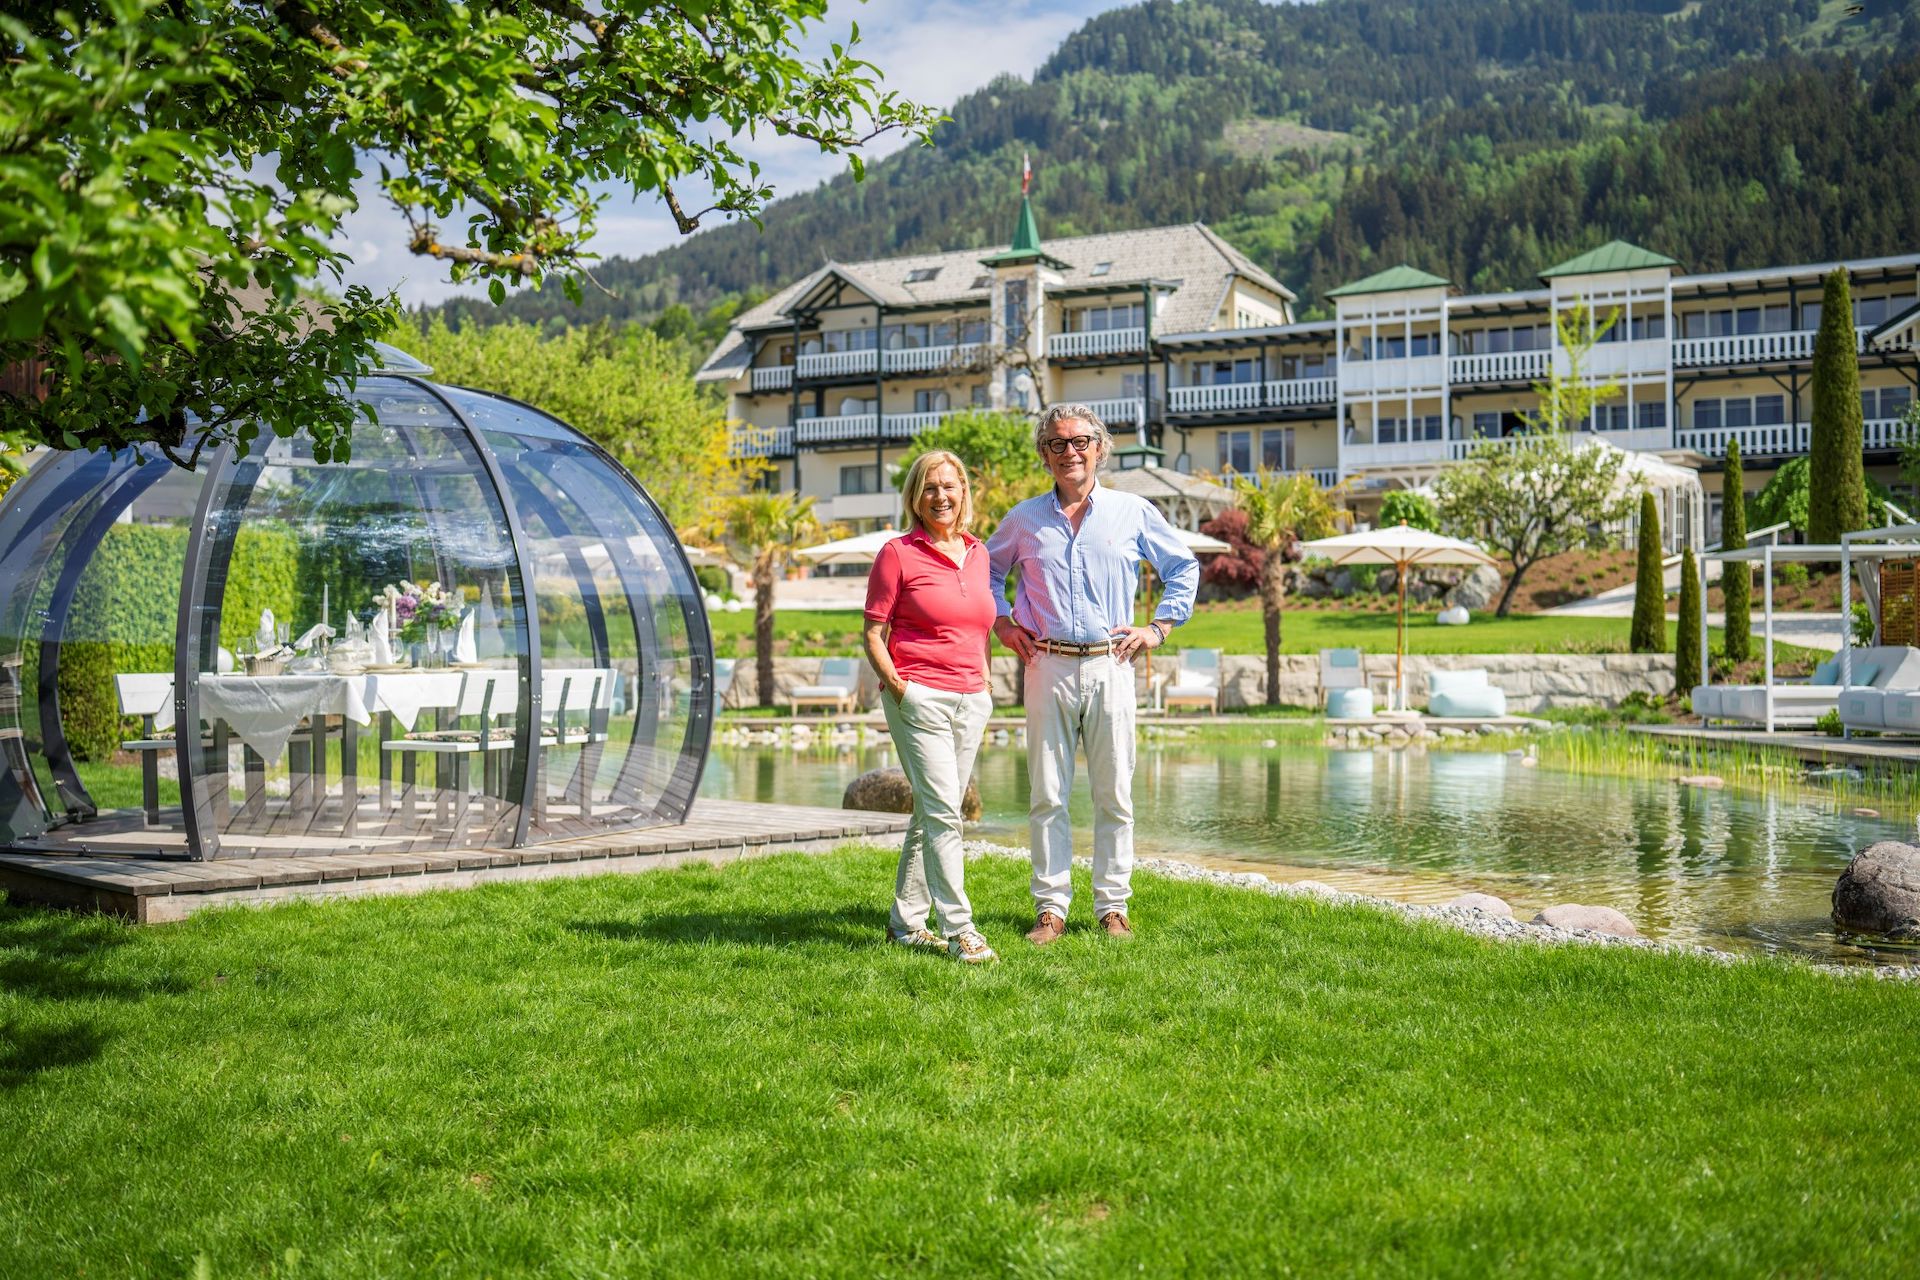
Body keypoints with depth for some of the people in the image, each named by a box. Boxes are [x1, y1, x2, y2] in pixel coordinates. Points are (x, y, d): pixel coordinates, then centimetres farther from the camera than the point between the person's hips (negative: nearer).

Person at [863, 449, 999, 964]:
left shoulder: (978, 553, 13)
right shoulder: (898, 554, -3)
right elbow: (873, 634, -3)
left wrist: (985, 681, 13)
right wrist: (897, 688, -14)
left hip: (972, 702, 6)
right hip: (920, 699, -6)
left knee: (932, 814, 11)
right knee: (942, 813, -11)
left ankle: (905, 921, 20)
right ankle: (958, 930, -9)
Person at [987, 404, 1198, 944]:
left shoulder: (1134, 513, 7)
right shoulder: (1023, 520, 9)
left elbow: (1184, 567, 18)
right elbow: (988, 570, 25)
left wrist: (1160, 626, 8)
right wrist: (1001, 621, 11)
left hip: (1110, 667, 0)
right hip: (1048, 668, 1)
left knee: (1114, 794, 3)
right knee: (1047, 794, 1)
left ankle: (1113, 906, 12)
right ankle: (1051, 908, 7)